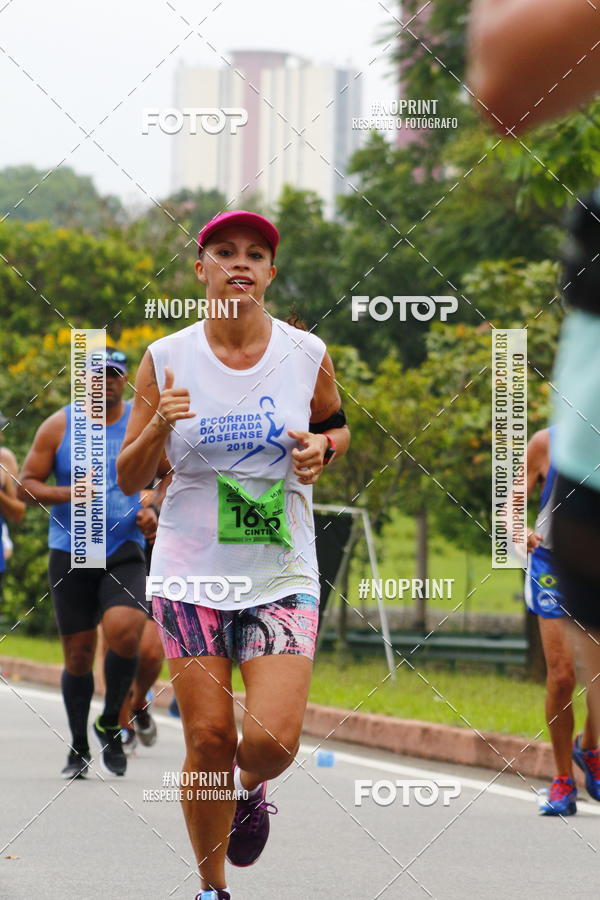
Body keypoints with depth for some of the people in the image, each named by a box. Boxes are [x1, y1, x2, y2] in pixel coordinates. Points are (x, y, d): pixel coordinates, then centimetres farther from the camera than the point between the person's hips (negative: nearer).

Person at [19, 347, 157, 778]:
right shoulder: (58, 427, 2)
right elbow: (26, 484, 3)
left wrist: (153, 510, -4)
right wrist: (69, 493, -14)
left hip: (126, 552, -1)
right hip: (70, 554, 1)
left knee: (124, 630, -24)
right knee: (78, 654, 3)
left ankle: (111, 723, 0)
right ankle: (79, 748, 21)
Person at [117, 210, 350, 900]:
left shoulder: (307, 355, 0)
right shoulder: (166, 360, -2)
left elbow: (336, 427, 20)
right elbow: (129, 479, 1)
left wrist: (321, 449, -4)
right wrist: (158, 426, -18)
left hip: (282, 576, 0)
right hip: (191, 575, 0)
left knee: (274, 739, -14)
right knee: (208, 737, -4)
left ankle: (249, 789, 23)